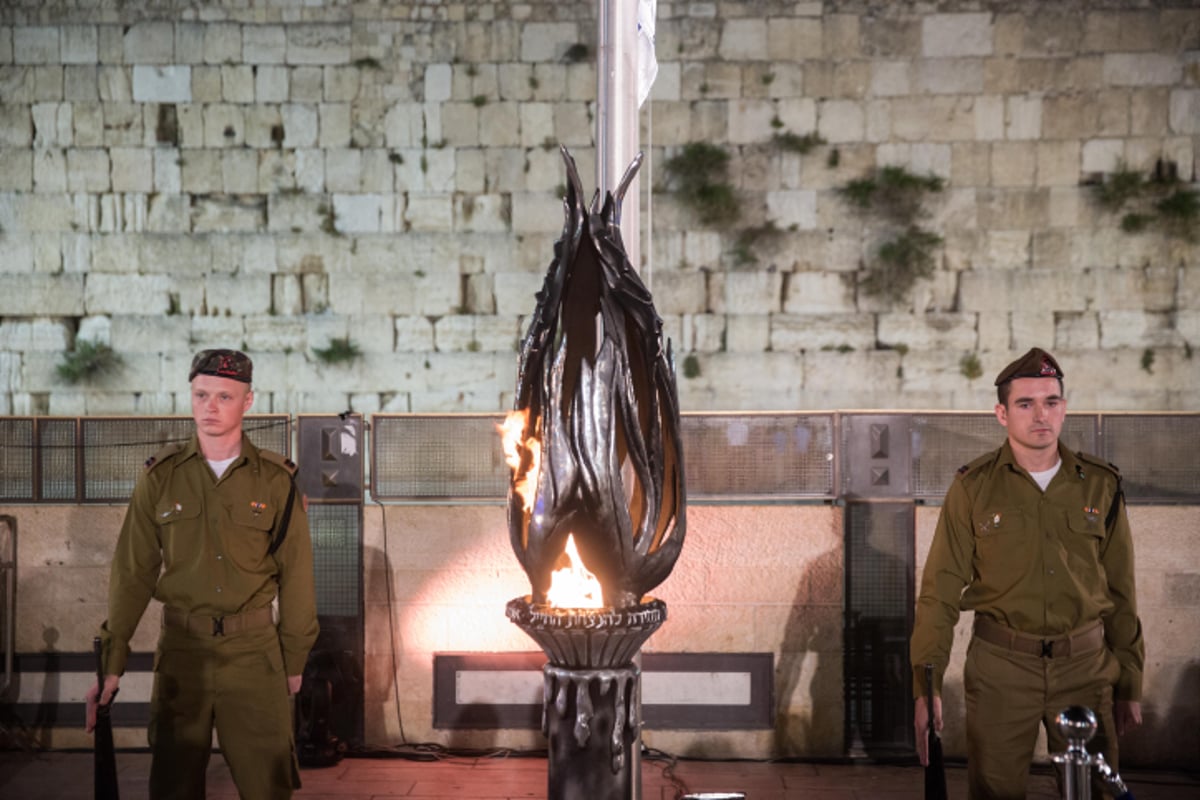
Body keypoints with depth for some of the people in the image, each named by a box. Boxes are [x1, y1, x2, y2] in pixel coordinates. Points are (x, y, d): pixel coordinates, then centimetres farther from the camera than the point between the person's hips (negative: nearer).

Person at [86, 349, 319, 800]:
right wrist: (112, 662, -2)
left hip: (254, 651, -1)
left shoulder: (276, 480, -1)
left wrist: (295, 658, 4)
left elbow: (296, 574, 3)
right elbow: (133, 573, 1)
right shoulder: (161, 477, 1)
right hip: (182, 648, 1)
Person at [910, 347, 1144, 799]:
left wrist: (1130, 685, 8)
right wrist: (926, 687, -10)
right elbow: (940, 591, -4)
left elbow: (1121, 592, 9)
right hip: (1000, 667, -1)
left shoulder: (1101, 485, 3)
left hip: (1086, 665, 2)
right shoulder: (974, 487, -2)